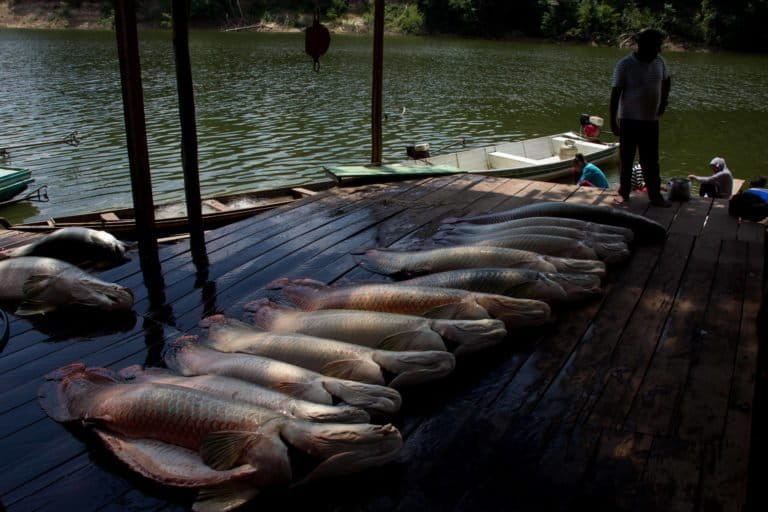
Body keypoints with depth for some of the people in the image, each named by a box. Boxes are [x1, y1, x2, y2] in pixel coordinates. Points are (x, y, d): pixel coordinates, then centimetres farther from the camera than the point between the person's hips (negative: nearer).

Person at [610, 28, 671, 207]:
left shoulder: (659, 62, 1)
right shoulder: (625, 65, -14)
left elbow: (666, 81, 20)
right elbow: (615, 93, -13)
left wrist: (663, 103, 12)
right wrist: (613, 120, -15)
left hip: (651, 120, 4)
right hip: (629, 120, -4)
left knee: (651, 161, 9)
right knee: (627, 159, 8)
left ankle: (655, 195, 16)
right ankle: (624, 192, 20)